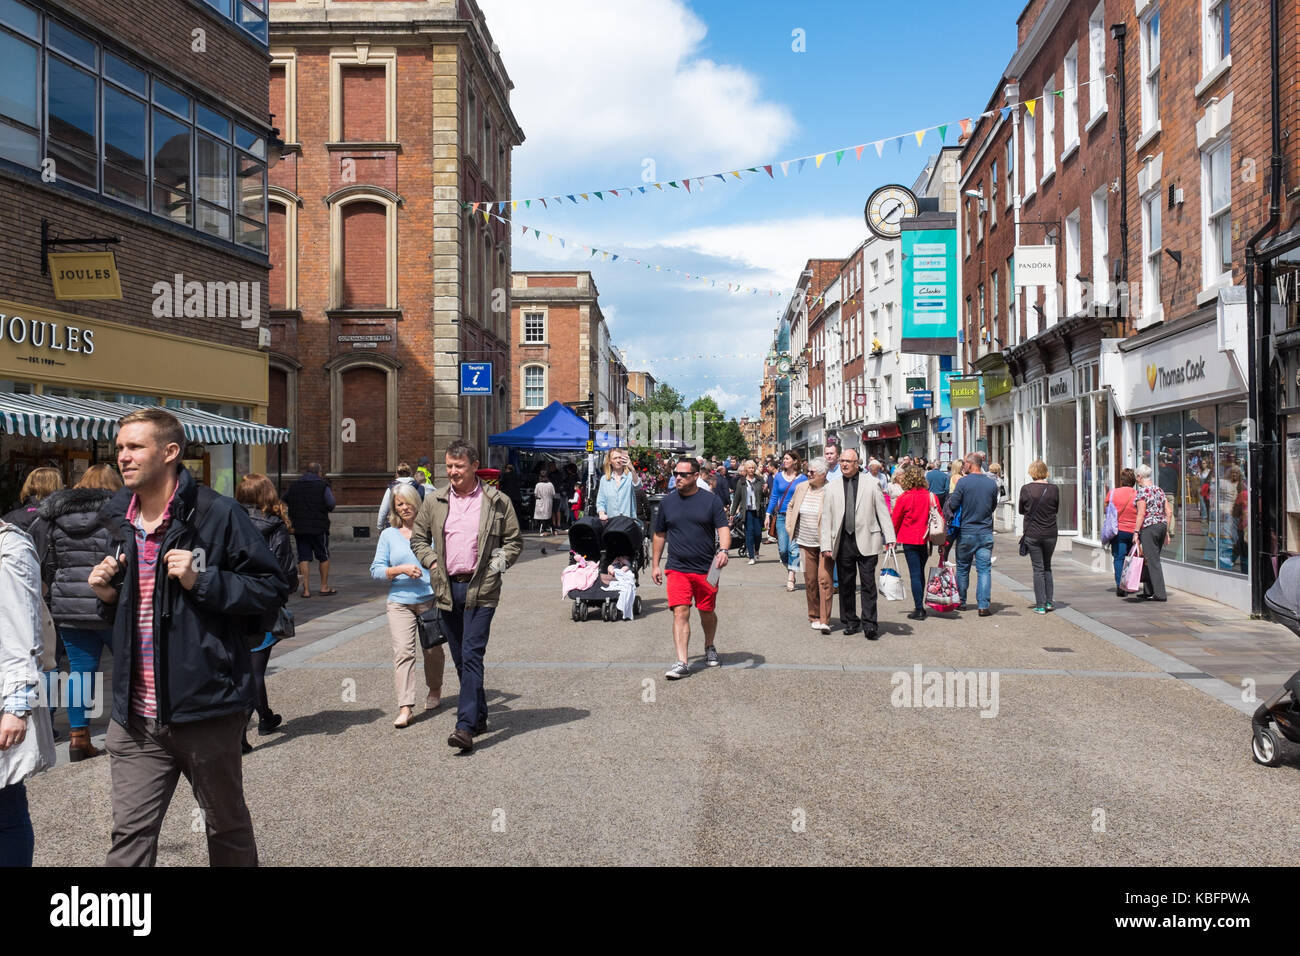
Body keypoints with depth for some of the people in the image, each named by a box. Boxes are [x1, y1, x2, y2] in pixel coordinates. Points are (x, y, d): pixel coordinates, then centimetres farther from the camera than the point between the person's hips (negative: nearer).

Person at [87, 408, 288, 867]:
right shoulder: (116, 520, 11)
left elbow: (272, 587, -11)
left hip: (204, 709, -5)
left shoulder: (217, 514, -11)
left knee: (227, 827, 15)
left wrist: (202, 581, -21)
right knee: (129, 834, 8)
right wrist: (108, 596, 3)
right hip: (135, 717, 5)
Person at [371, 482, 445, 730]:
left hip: (431, 599, 0)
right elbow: (376, 570, 6)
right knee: (402, 651, -11)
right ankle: (405, 707, -11)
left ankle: (435, 690, 35)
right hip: (400, 601, 1)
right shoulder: (388, 534, 10)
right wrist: (401, 569, -10)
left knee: (433, 649, 9)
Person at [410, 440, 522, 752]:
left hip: (481, 590, -4)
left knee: (472, 655, -12)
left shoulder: (497, 502, 0)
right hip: (447, 588, 4)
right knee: (460, 658, 12)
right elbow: (418, 538, 17)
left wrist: (500, 561, -5)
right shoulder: (434, 502, 8)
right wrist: (431, 562, 3)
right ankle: (479, 716, 26)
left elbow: (515, 540, 8)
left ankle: (466, 726, -12)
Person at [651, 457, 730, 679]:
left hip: (706, 569, 0)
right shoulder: (667, 502, 7)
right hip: (677, 569, 1)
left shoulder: (711, 501, 1)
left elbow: (723, 528, -4)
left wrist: (723, 550, -23)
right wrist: (655, 564, 14)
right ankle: (682, 663, -12)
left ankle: (709, 647, 40)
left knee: (707, 612, 13)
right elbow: (659, 534, 15)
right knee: (680, 613, -11)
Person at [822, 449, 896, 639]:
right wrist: (826, 545, 1)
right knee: (845, 584, 8)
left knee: (868, 583, -4)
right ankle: (850, 622, 19)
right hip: (843, 542, 2)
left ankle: (869, 624, 0)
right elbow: (826, 518, 8)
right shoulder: (832, 488, 10)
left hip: (866, 541, -2)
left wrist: (890, 538, -2)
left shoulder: (871, 484, 5)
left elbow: (883, 512, 5)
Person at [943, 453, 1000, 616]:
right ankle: (984, 606, -4)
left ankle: (961, 601, 25)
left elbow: (953, 504, -11)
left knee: (962, 568, 14)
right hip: (986, 532, 2)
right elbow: (993, 506, 11)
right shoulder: (992, 483, 0)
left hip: (966, 532, -2)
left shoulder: (963, 482, -12)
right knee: (984, 569, 2)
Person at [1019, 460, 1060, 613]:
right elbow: (1056, 509, 9)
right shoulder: (1054, 489, -4)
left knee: (1038, 569, 3)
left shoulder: (1026, 489, -10)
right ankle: (1048, 601, 21)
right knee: (1047, 567, 18)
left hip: (1032, 534, -2)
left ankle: (1040, 605, 2)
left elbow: (1021, 510, 2)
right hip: (1050, 533, 2)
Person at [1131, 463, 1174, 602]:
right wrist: (1167, 531, 16)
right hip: (1162, 526, 8)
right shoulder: (1160, 490, 12)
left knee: (1152, 560, -4)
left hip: (1148, 528, -8)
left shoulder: (1142, 491, -11)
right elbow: (1169, 512, 11)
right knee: (1150, 559, 16)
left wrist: (1136, 532, -14)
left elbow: (1141, 514, -17)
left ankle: (1160, 594, -4)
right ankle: (1148, 591, 23)